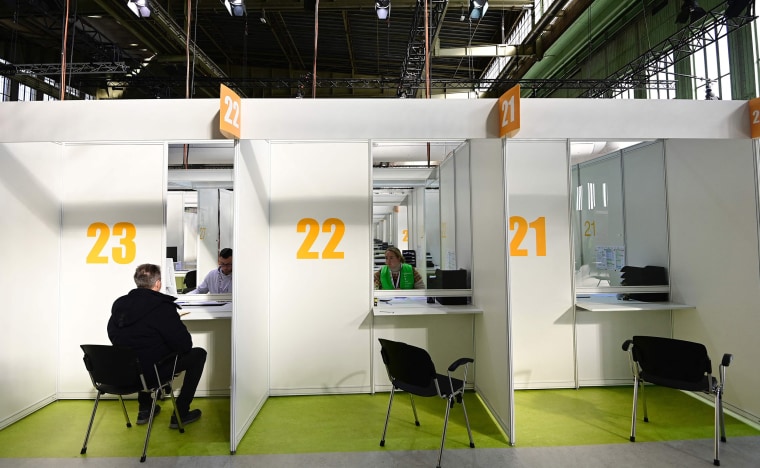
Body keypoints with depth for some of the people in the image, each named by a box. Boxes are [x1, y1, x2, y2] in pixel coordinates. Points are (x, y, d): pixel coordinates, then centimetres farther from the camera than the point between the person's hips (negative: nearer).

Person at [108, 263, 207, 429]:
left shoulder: (119, 304, 1)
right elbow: (184, 344, -19)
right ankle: (180, 414, 11)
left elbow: (113, 336, 15)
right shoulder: (163, 307, -21)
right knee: (199, 353, 8)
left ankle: (144, 408, 38)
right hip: (152, 373, -7)